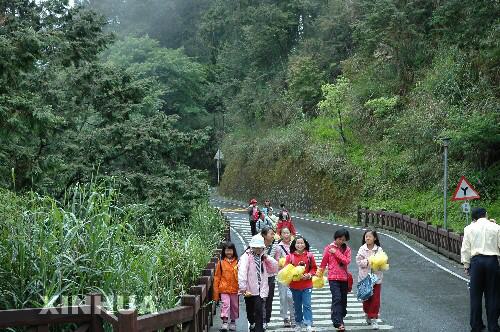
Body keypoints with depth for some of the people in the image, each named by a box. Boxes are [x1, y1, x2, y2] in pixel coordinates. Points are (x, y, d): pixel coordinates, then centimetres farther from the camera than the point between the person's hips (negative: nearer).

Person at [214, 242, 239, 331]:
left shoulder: (237, 262, -2)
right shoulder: (221, 263, -1)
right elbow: (217, 277, 2)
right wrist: (216, 292, 1)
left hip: (234, 289, 2)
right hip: (224, 289, -1)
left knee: (234, 306, 13)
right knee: (225, 304, -12)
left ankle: (233, 322, 28)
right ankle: (224, 322, -11)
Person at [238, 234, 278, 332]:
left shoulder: (263, 257, 10)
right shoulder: (246, 257, -9)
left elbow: (274, 268, 11)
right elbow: (242, 273, -18)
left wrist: (267, 258, -2)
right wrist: (243, 288, -24)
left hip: (260, 290, 3)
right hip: (250, 290, -3)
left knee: (259, 311, -9)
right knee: (250, 311, 13)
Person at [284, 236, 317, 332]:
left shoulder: (309, 255, -2)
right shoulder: (290, 256, -3)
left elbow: (314, 268, 5)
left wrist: (309, 275, -11)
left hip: (307, 285, -1)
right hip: (295, 285, 1)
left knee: (307, 305, -5)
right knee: (297, 305, 13)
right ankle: (298, 324, 27)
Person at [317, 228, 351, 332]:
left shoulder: (347, 249, 8)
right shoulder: (328, 248, 2)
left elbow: (347, 261, -8)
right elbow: (323, 263, 6)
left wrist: (336, 252, -12)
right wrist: (319, 275, 8)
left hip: (344, 278, 4)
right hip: (333, 278, -3)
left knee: (343, 300, 8)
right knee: (337, 298, -15)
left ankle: (340, 319, 22)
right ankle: (338, 323, -19)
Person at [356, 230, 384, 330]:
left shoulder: (379, 249, -1)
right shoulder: (362, 249, -1)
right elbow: (358, 261, -6)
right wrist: (368, 262, -18)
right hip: (364, 277, 0)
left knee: (375, 299, -2)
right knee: (366, 298, 9)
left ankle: (373, 319, 5)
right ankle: (367, 314, 32)